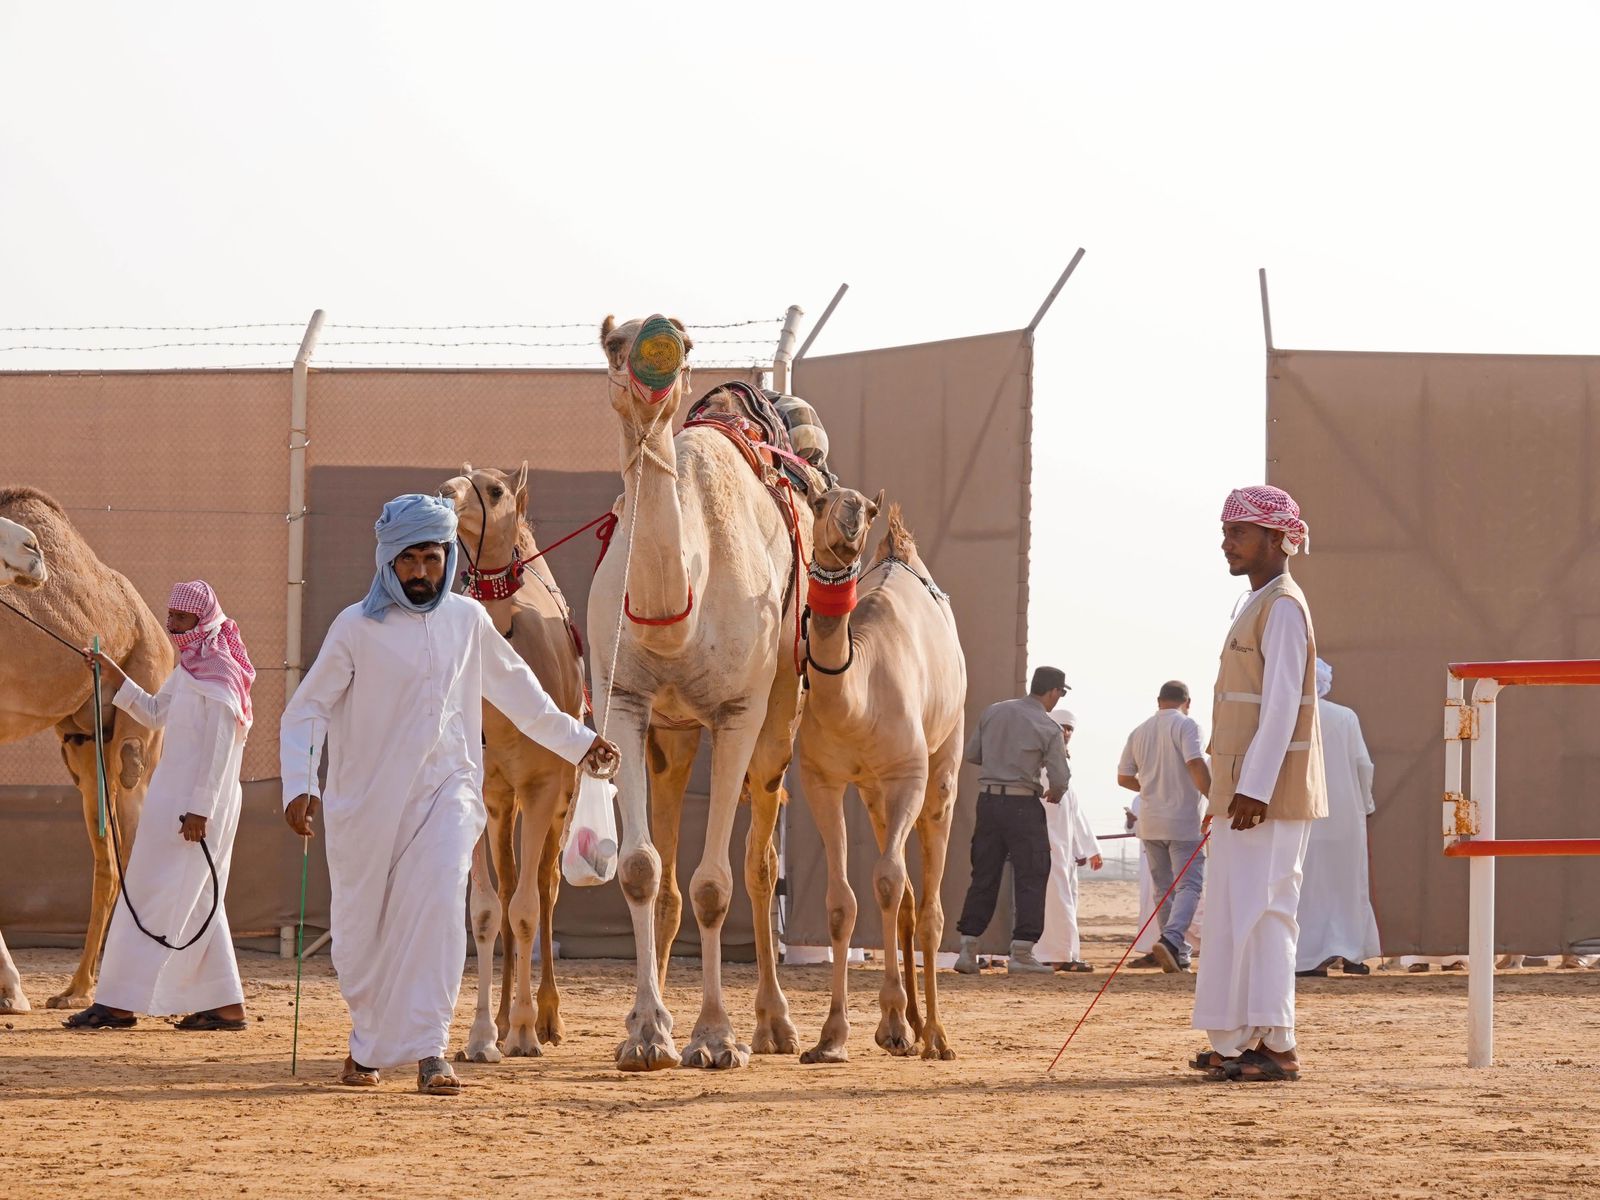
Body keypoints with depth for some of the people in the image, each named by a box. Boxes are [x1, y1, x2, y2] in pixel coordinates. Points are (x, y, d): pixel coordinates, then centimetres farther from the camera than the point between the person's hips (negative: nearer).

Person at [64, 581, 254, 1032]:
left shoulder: (218, 675, -15)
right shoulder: (188, 670, 14)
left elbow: (220, 748, -19)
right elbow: (155, 714, 27)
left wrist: (199, 808, -22)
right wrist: (112, 675, 18)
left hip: (194, 805, -10)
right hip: (177, 797, 10)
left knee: (154, 898, -7)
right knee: (196, 904, 12)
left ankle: (119, 1003, -5)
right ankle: (225, 1004, 13)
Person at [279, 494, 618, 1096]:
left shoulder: (468, 620, 7)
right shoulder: (357, 627, -5)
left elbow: (518, 691, 23)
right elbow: (304, 711, -4)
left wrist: (578, 740, 30)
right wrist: (299, 786, -18)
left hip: (445, 787, 2)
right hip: (368, 797, -2)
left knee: (438, 902, -20)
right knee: (362, 930, 5)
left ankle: (427, 1048, -22)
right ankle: (366, 1043, 30)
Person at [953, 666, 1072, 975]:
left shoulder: (993, 712, 6)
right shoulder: (1048, 728, -7)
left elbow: (971, 754, 12)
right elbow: (1060, 778, -10)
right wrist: (1054, 794, 12)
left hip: (988, 799, 5)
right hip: (1022, 804, -5)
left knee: (984, 876, 10)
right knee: (1031, 877, 3)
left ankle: (968, 949, 7)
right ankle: (1021, 952, -3)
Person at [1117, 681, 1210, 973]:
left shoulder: (1140, 732, 12)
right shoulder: (1185, 725, -7)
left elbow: (1124, 777, 15)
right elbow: (1195, 764, -21)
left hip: (1150, 824, 6)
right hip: (1184, 822, -6)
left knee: (1163, 890, 14)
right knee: (1189, 886, -7)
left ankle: (1178, 956, 15)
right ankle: (1171, 939, -29)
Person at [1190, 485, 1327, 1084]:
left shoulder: (1283, 607, -12)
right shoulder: (1258, 606, 19)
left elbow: (1282, 704, -19)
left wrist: (1254, 788, -24)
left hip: (1270, 789, -10)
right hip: (1245, 788, 10)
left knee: (1260, 910, -10)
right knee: (1236, 913, 10)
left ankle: (1277, 1046, -9)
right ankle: (1241, 1042, 13)